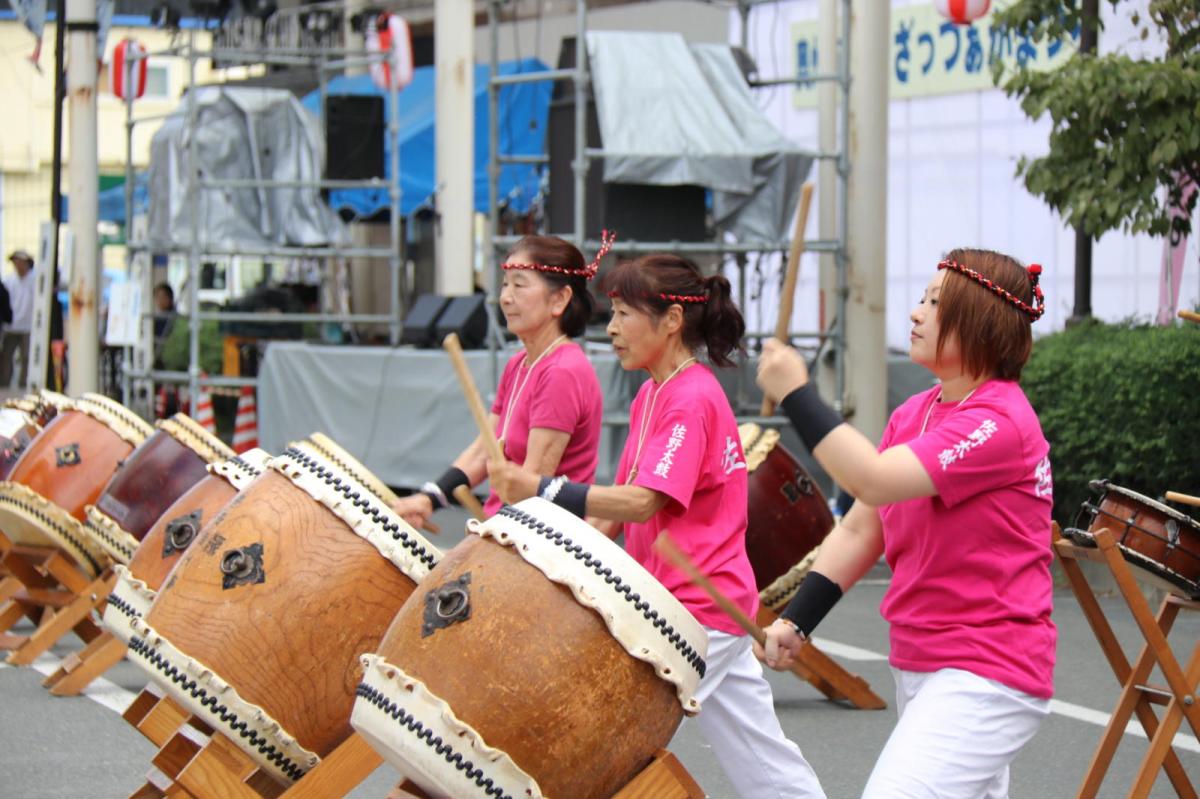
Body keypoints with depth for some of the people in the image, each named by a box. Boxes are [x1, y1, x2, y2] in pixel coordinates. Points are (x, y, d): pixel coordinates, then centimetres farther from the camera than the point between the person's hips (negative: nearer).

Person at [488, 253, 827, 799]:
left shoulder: (692, 400, -16)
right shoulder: (651, 395, 14)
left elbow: (642, 503, -25)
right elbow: (619, 503, 15)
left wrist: (540, 490, -28)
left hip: (695, 610, -10)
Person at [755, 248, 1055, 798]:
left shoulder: (1001, 421, -18)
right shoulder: (912, 416, 10)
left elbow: (874, 481, -27)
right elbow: (859, 530, 10)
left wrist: (796, 394, -20)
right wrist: (796, 620, 0)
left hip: (985, 676, -9)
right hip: (916, 665, 9)